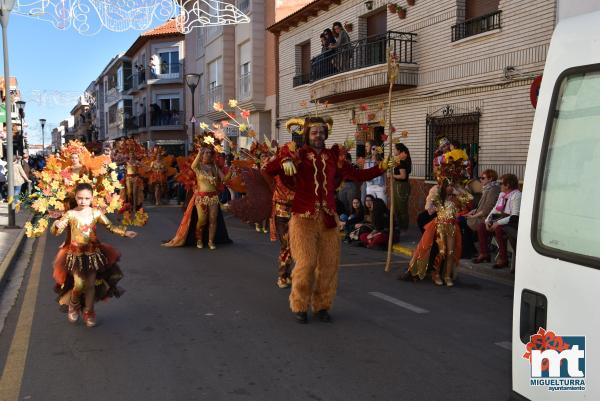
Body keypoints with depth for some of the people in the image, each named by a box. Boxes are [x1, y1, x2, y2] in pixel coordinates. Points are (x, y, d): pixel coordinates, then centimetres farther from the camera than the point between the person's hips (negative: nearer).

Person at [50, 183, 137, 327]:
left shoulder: (96, 213, -3)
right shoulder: (70, 214, -9)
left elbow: (110, 226, 5)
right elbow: (56, 231, -12)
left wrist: (125, 232, -6)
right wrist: (57, 225, -35)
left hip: (93, 253, 2)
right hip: (76, 254, -2)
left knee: (91, 284, 6)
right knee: (79, 285, -7)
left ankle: (89, 312, 24)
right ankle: (73, 306, 25)